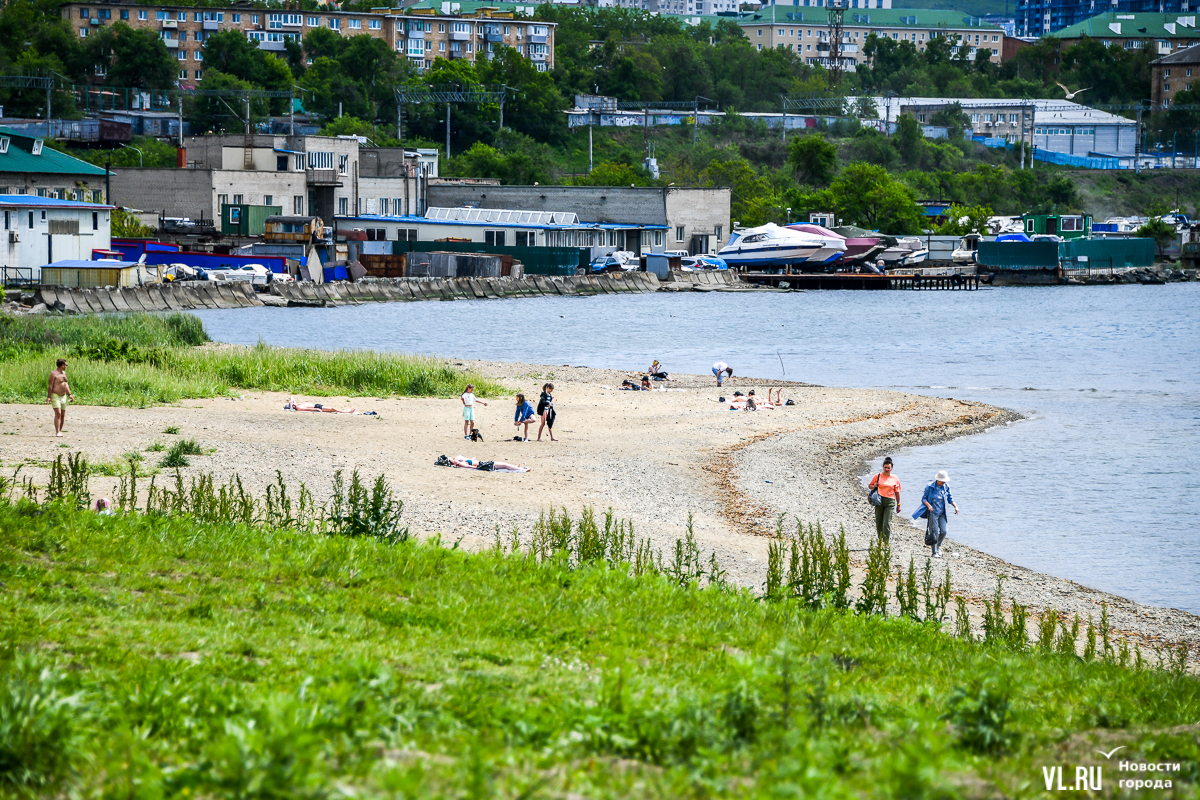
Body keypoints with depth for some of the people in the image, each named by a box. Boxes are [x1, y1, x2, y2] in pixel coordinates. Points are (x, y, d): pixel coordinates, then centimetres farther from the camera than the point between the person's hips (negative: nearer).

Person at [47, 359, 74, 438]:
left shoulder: (63, 373, 14)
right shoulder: (54, 374, -12)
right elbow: (50, 386, -15)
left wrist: (69, 394, 16)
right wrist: (49, 397, -21)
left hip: (63, 396, 8)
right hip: (55, 396, -8)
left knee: (63, 415, 8)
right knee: (58, 414, -17)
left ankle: (60, 431, 17)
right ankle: (57, 432, -23)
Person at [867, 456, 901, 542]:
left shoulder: (895, 479, 5)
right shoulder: (878, 476, 5)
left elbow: (897, 492, 10)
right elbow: (870, 486, 15)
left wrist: (898, 505, 8)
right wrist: (874, 486, -9)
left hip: (890, 502, -2)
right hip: (879, 501, 2)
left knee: (887, 523, -12)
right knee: (879, 523, 8)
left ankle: (886, 542, -14)